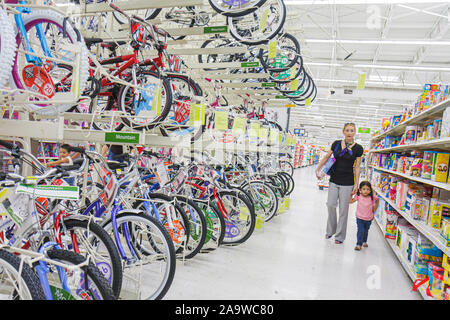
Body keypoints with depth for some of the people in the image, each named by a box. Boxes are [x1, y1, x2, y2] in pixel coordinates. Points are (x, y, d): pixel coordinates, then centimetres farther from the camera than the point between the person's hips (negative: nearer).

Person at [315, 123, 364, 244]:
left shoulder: (358, 148, -4)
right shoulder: (336, 144, 2)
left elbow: (357, 167, -3)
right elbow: (326, 157, 10)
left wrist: (356, 184, -6)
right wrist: (317, 169, 5)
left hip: (347, 183, -2)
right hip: (334, 180, 2)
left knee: (343, 209, 3)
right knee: (331, 205, 3)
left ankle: (340, 236, 17)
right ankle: (330, 230, 24)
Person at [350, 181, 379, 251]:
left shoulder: (372, 197, -13)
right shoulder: (358, 196, -14)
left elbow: (377, 200, 8)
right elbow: (351, 201, -7)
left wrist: (374, 209, 5)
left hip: (369, 218, 2)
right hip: (360, 218, -2)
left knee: (366, 231, 19)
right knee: (360, 231, -12)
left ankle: (364, 241, 43)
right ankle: (359, 244, -2)